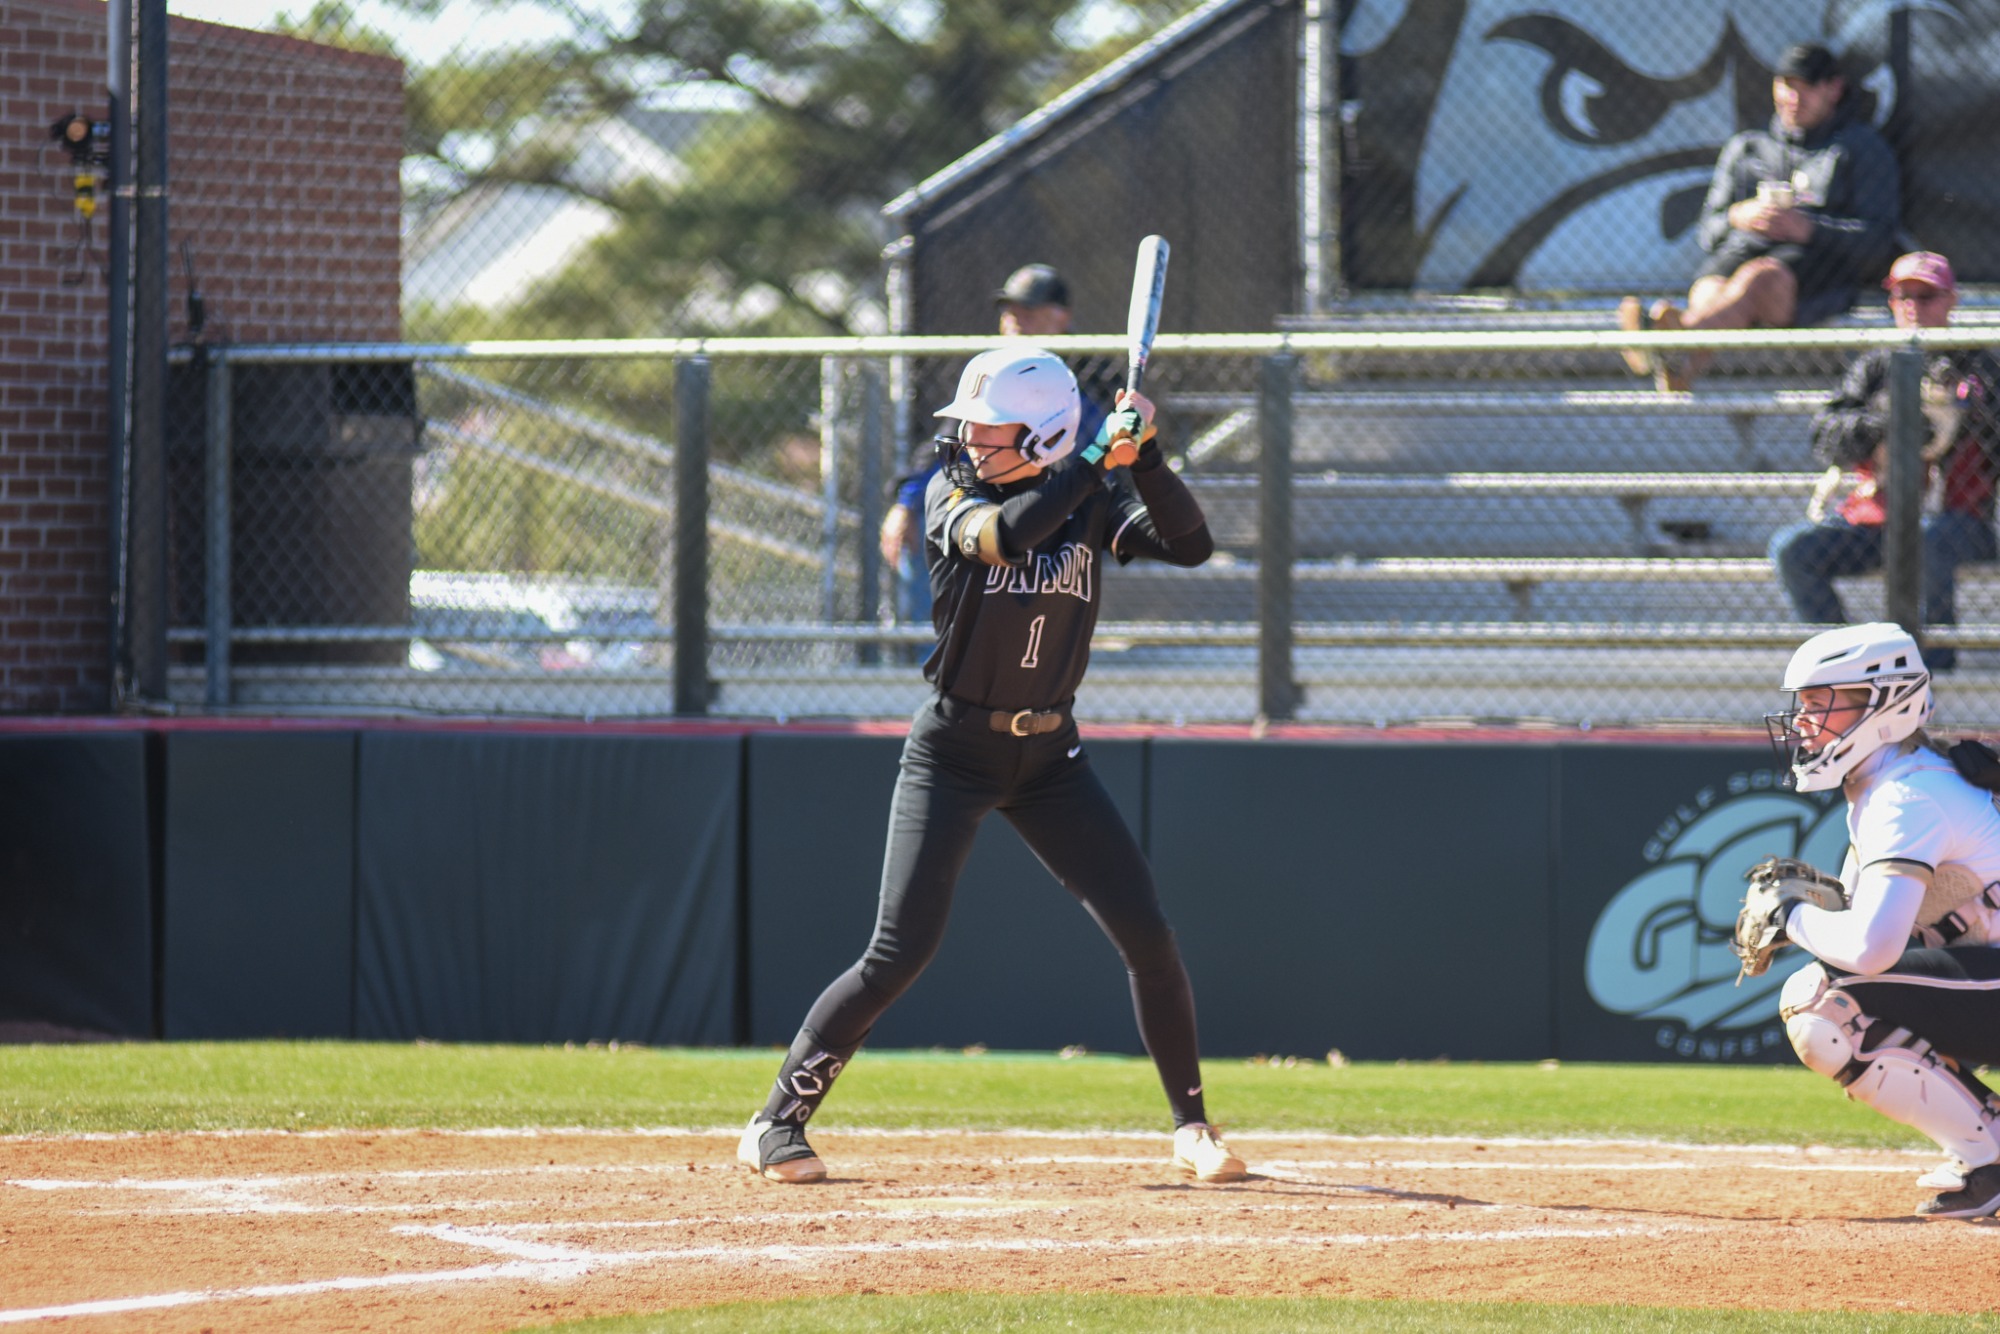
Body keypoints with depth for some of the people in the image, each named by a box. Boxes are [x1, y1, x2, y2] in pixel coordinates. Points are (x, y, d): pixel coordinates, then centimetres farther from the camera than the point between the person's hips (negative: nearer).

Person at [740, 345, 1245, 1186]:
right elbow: (1004, 534, -29)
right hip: (952, 751, -3)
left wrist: (1143, 455, -20)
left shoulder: (1087, 505, 1)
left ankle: (1192, 1127, 11)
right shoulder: (951, 497, -7)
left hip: (1049, 754, 3)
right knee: (901, 952, -11)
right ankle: (777, 1123, -1)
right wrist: (1097, 457, -25)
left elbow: (1191, 544, -10)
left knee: (1146, 935, -4)